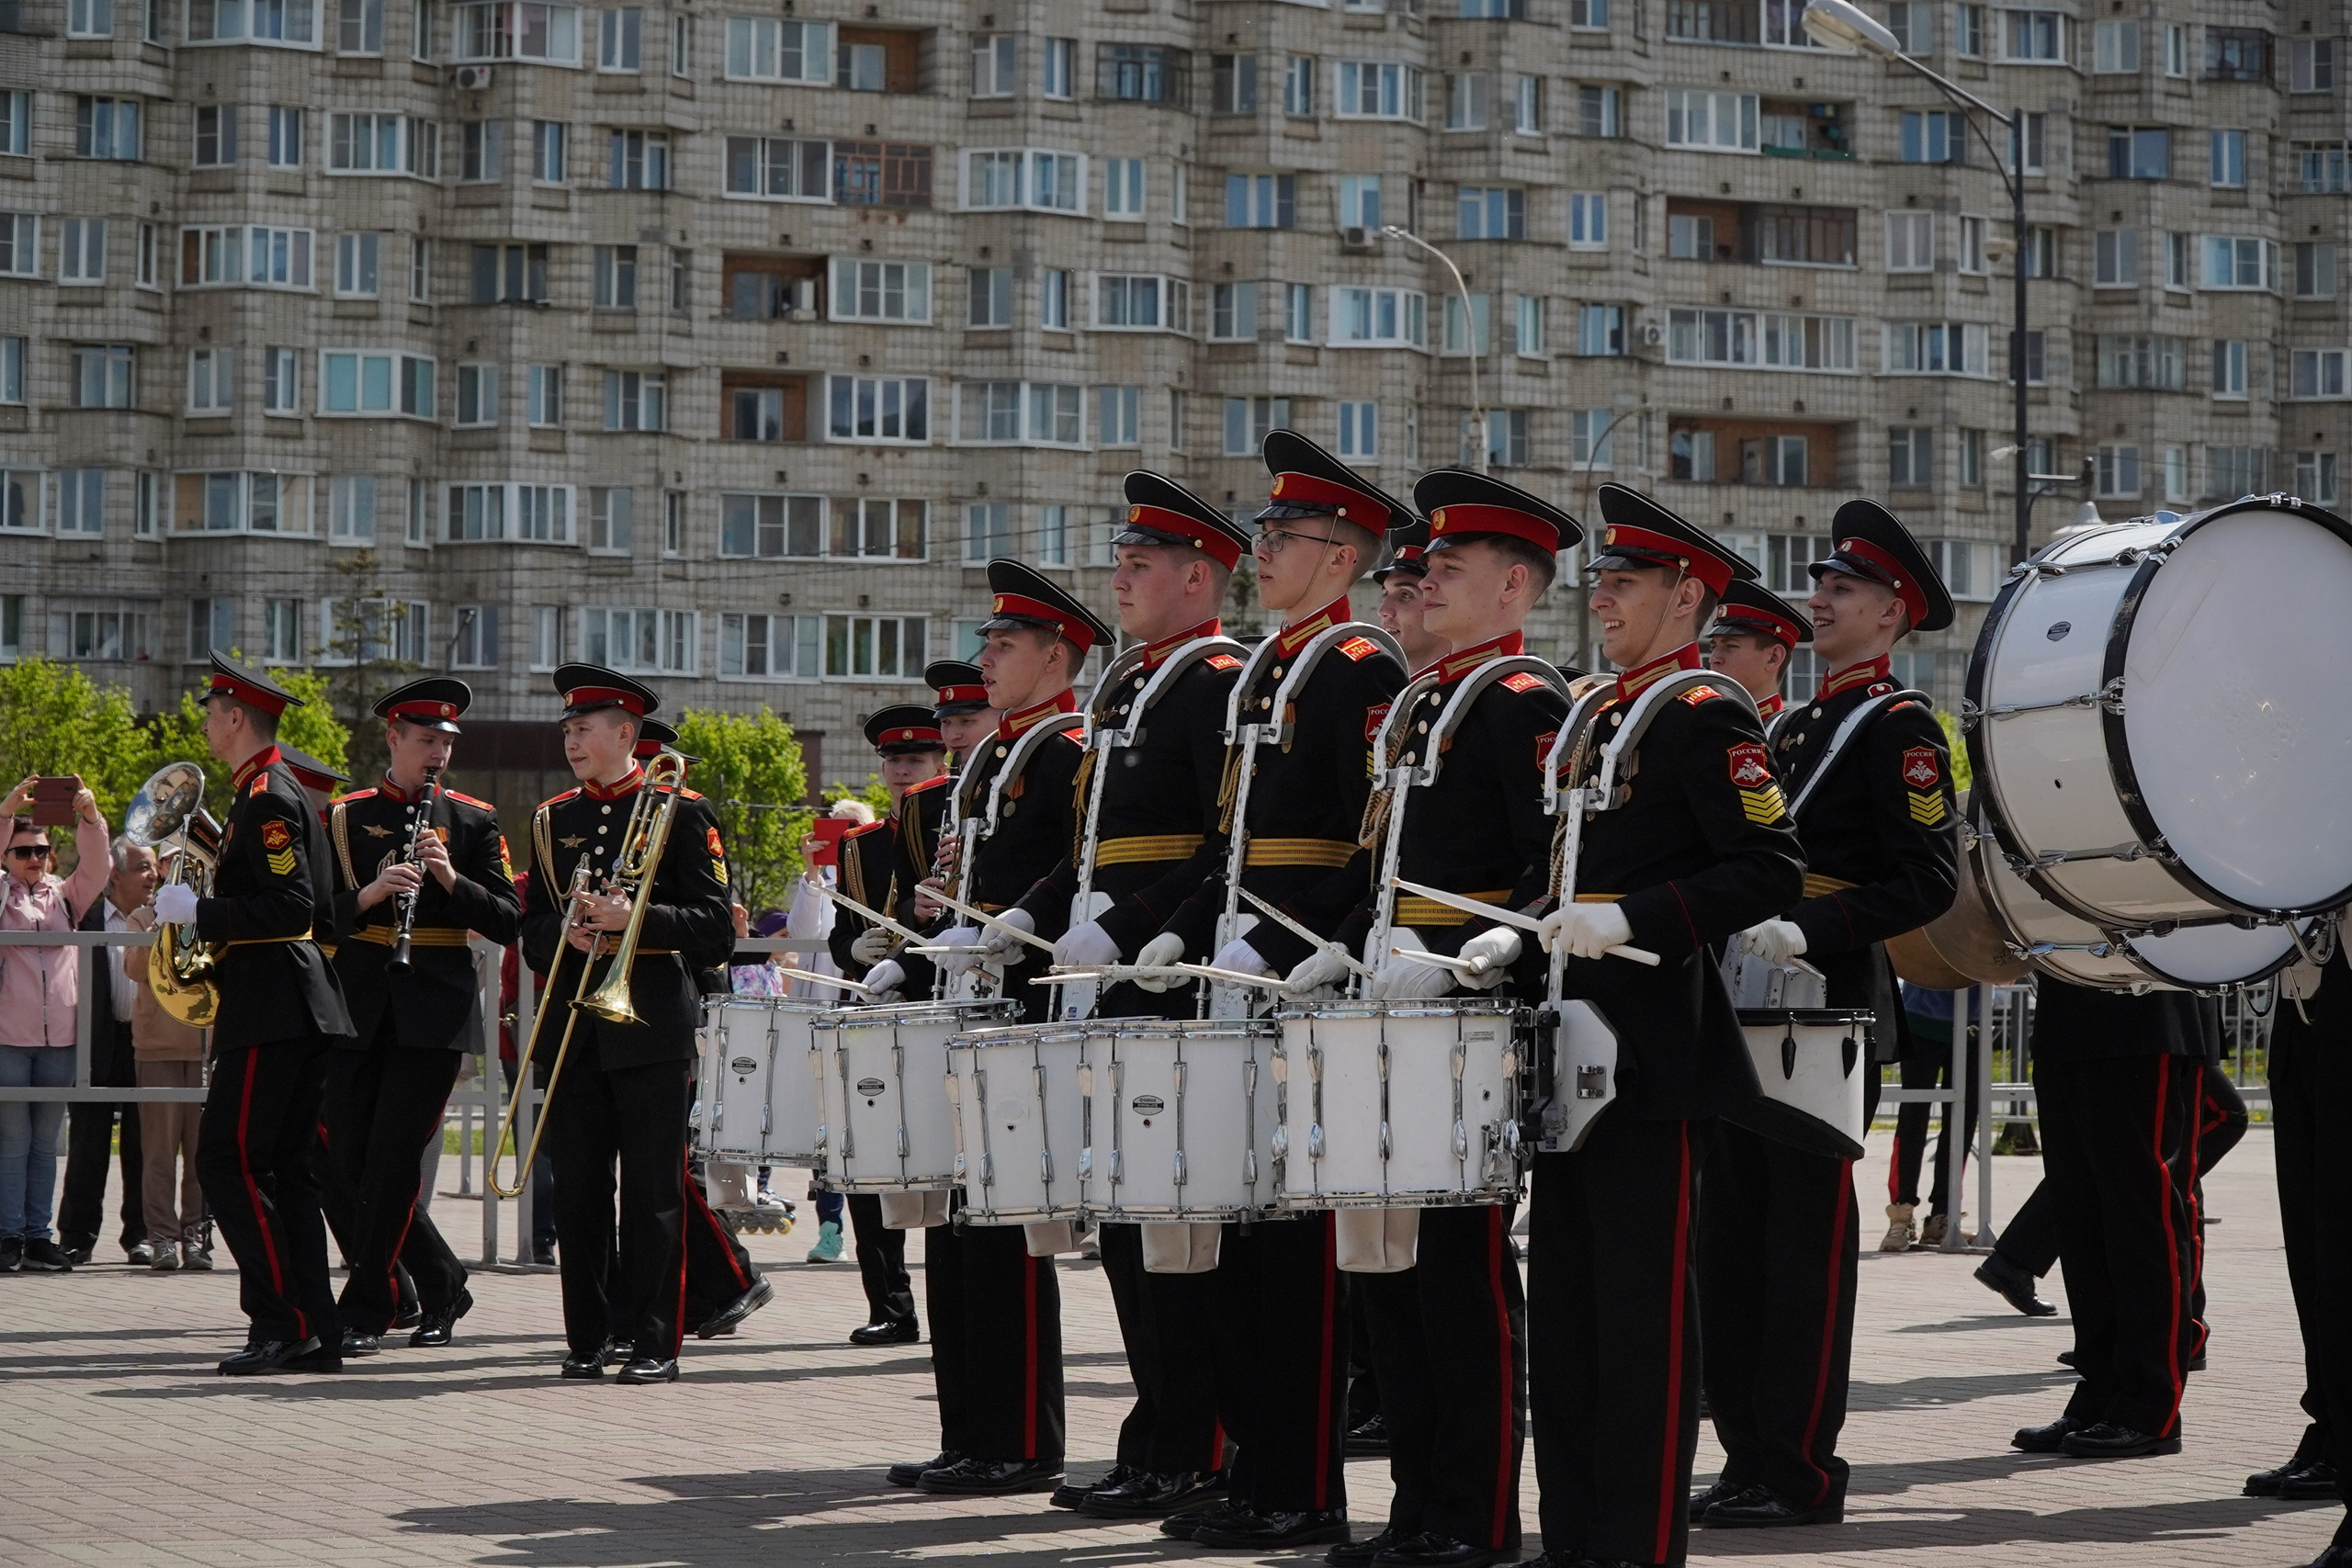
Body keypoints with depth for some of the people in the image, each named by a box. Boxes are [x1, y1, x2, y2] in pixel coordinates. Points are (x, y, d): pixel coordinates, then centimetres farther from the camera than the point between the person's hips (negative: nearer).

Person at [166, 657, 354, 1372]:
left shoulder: (267, 800, -13)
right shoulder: (276, 792, 18)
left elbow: (290, 907, -22)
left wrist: (198, 910, -19)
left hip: (272, 1009, -10)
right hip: (295, 1008, 10)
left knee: (229, 1160, -10)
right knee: (284, 1166, 10)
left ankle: (280, 1320, -13)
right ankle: (315, 1328, 9)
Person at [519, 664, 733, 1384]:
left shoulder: (681, 812, 2)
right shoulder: (551, 821, 15)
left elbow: (716, 924, -3)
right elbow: (533, 928, 14)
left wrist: (633, 917, -17)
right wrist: (567, 936, -8)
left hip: (652, 1026, -4)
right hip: (573, 1026, 4)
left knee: (653, 1191, -3)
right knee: (578, 1191, 4)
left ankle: (653, 1342, 0)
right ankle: (589, 1337, 10)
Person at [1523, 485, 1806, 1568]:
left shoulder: (1706, 719, -9)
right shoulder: (1592, 716, 18)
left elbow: (1772, 871, -17)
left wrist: (1630, 918, -23)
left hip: (1656, 1056, -9)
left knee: (1647, 1310, -5)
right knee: (1566, 1304, 11)